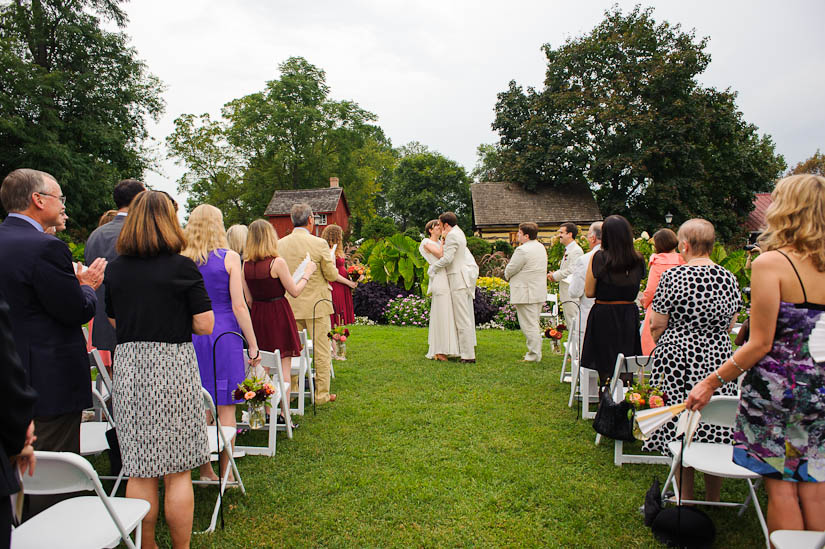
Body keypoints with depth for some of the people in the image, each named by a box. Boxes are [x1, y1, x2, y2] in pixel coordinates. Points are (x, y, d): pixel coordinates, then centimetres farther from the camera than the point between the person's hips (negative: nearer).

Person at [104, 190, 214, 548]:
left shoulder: (115, 269, 4)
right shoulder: (182, 267, -9)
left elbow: (114, 321, 14)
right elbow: (204, 325, -10)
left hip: (128, 368, 4)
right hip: (172, 367, -4)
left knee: (139, 473, 13)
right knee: (177, 472, 8)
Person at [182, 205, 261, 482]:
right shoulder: (230, 258, -6)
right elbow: (238, 306, -9)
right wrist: (253, 345, -3)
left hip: (191, 336, 4)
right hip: (224, 335, -3)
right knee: (225, 408, 4)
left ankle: (205, 470, 22)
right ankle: (225, 473, 11)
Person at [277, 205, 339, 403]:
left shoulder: (280, 244, -1)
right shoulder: (319, 244, -13)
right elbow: (332, 275, -8)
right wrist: (331, 263, 11)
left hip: (290, 305, 4)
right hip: (316, 303, -4)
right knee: (321, 351, 6)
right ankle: (322, 394, 12)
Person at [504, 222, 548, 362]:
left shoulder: (523, 250, -19)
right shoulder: (540, 247, 12)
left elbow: (510, 270, -13)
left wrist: (507, 275, 10)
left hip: (526, 294, -10)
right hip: (539, 292, 10)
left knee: (529, 326, -3)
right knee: (534, 324, 17)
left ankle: (534, 356, 0)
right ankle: (536, 353, 24)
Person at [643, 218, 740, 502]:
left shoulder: (672, 276, -12)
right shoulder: (729, 278, 1)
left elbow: (657, 325, -8)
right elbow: (730, 324, 9)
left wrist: (663, 346, 12)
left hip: (678, 359, -4)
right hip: (718, 359, 4)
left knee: (679, 429, 8)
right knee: (715, 430, 13)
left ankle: (686, 497, 19)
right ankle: (713, 499, 26)